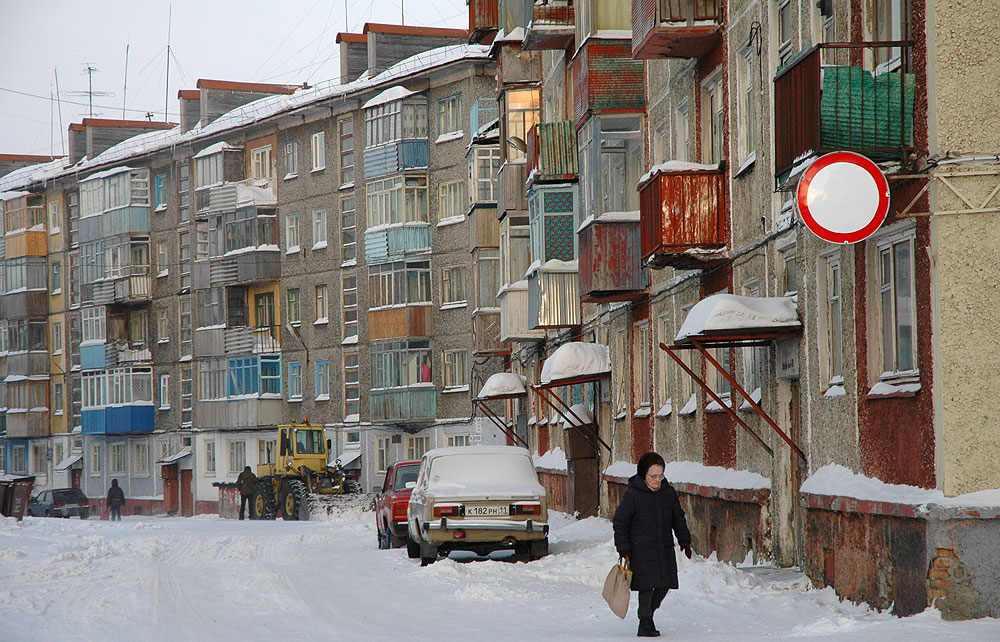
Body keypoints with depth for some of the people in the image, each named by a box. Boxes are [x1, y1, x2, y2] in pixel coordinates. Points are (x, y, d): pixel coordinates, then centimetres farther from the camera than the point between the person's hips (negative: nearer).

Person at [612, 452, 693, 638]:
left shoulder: (668, 492, 6)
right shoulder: (632, 494, -10)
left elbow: (678, 518, 18)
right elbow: (620, 522, -6)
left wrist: (684, 539, 12)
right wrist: (623, 548, -9)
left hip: (665, 548, 5)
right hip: (641, 550, -5)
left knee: (664, 584, 6)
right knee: (647, 585, -6)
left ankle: (648, 611, 29)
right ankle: (645, 622, 5)